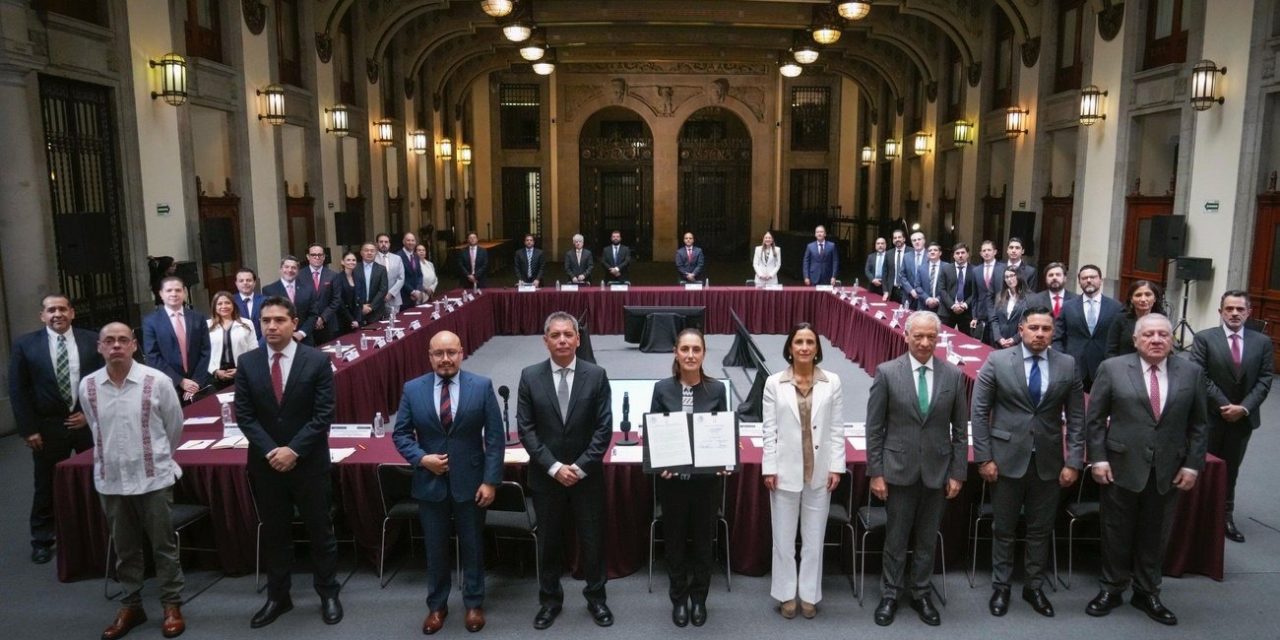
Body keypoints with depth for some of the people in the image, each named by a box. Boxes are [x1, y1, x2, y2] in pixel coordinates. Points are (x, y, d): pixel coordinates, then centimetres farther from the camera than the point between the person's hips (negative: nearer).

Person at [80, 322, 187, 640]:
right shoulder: (87, 386, -2)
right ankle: (130, 606, 29)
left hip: (153, 478, -3)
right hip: (110, 480, 3)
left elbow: (175, 427, 2)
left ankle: (172, 605, 20)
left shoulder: (157, 381, -11)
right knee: (124, 548, 15)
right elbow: (97, 429, 15)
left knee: (164, 545, 7)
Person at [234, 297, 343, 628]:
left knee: (320, 530, 9)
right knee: (273, 532, 14)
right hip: (265, 462, 3)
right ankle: (278, 597, 28)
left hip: (309, 462, -2)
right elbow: (244, 414, -1)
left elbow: (323, 414, -10)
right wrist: (270, 451, -12)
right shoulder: (247, 363, 1)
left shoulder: (317, 361, -8)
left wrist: (294, 450, -16)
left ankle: (328, 594, 23)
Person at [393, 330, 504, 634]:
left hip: (470, 482, -1)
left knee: (472, 546, 13)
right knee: (435, 548, 14)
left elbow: (495, 436, -7)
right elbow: (401, 434, 3)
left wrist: (490, 480, -10)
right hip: (430, 483, 1)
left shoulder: (482, 386, -8)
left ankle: (473, 603, 32)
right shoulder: (412, 389, -3)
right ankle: (436, 605, 34)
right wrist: (421, 458, -14)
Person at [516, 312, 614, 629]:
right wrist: (554, 467, -13)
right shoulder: (530, 376, -5)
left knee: (593, 540, 11)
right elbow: (525, 428, -6)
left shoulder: (596, 375, -6)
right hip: (545, 475, 1)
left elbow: (604, 427, -7)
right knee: (549, 541, 14)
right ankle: (550, 599, 33)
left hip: (588, 475, 0)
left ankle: (596, 597, 32)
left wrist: (580, 467, -13)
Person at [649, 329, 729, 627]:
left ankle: (699, 598, 33)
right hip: (672, 479, 0)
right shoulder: (662, 388, -5)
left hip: (707, 479, 0)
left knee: (703, 538, 13)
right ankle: (679, 599, 31)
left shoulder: (716, 389, -4)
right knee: (674, 538, 13)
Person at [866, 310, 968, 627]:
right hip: (899, 469, -2)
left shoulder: (954, 375, -1)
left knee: (927, 539, 14)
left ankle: (921, 594, 31)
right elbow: (874, 428, -4)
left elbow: (959, 429, 4)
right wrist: (875, 472, -6)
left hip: (937, 470, 2)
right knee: (895, 538, 10)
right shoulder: (887, 373, -7)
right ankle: (890, 594, 26)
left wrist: (957, 473, 2)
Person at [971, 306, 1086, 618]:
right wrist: (984, 457, -8)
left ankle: (1034, 586, 29)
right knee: (1003, 528, 10)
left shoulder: (1067, 365, 0)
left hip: (1049, 461, 2)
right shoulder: (997, 361, -6)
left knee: (1041, 529, 13)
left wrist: (1074, 462, -3)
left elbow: (1076, 417, 3)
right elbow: (979, 411, -5)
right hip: (1007, 458, -2)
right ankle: (1001, 587, 25)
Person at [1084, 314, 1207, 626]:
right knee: (1117, 533, 10)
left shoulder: (1192, 372, 2)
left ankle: (1147, 593, 30)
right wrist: (1098, 458, -7)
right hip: (1121, 466, -2)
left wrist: (1192, 464, 0)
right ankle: (1112, 589, 27)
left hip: (1168, 470, 2)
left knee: (1155, 536, 13)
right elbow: (1094, 418, -2)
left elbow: (1197, 424, 6)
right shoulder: (1112, 368, -5)